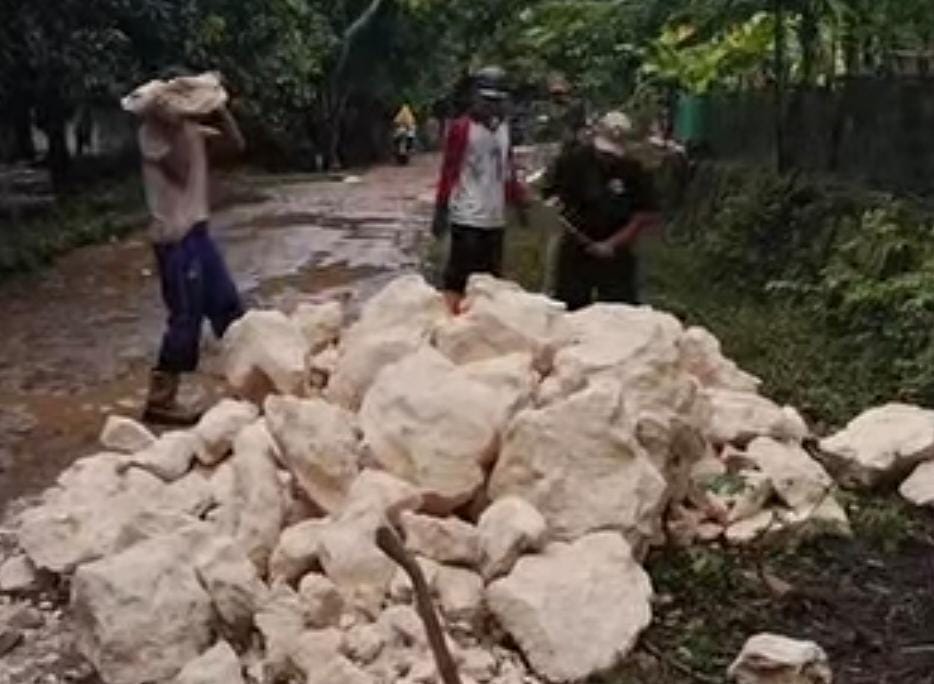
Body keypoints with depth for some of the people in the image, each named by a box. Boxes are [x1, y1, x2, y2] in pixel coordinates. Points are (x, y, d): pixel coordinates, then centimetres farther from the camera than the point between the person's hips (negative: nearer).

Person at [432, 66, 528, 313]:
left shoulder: (504, 128, 12)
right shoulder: (461, 128, -8)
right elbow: (448, 172, -9)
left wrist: (519, 202, 19)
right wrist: (441, 212, -11)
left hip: (495, 218, 7)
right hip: (467, 218, -7)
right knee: (459, 278, -5)